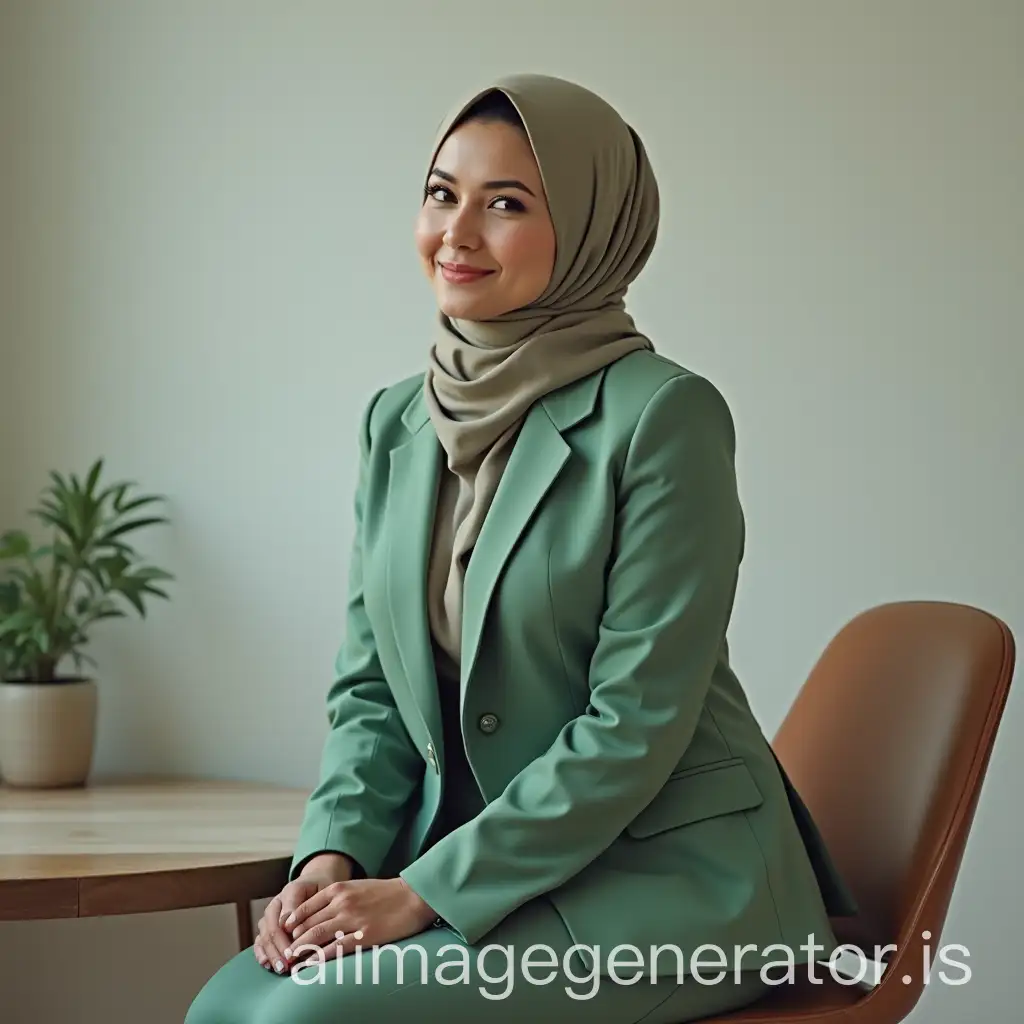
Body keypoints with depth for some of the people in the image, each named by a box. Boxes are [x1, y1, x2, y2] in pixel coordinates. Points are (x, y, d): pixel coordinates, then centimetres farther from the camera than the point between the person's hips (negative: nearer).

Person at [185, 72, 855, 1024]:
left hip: (669, 875, -6)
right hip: (478, 861, 6)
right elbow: (368, 684, 11)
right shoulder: (397, 421, 8)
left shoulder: (664, 416, -14)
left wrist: (428, 891, -16)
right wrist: (335, 851, -6)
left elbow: (637, 721, -17)